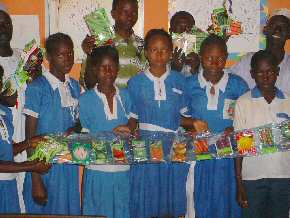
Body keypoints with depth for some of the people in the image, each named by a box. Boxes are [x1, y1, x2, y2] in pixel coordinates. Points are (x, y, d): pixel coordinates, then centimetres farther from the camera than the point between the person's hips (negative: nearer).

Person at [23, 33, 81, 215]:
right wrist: (36, 180, -13)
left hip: (70, 165, 5)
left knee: (71, 210, 13)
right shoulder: (37, 88, -12)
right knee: (45, 211, 6)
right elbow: (30, 135, -11)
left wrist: (73, 130, -7)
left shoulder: (75, 86, 6)